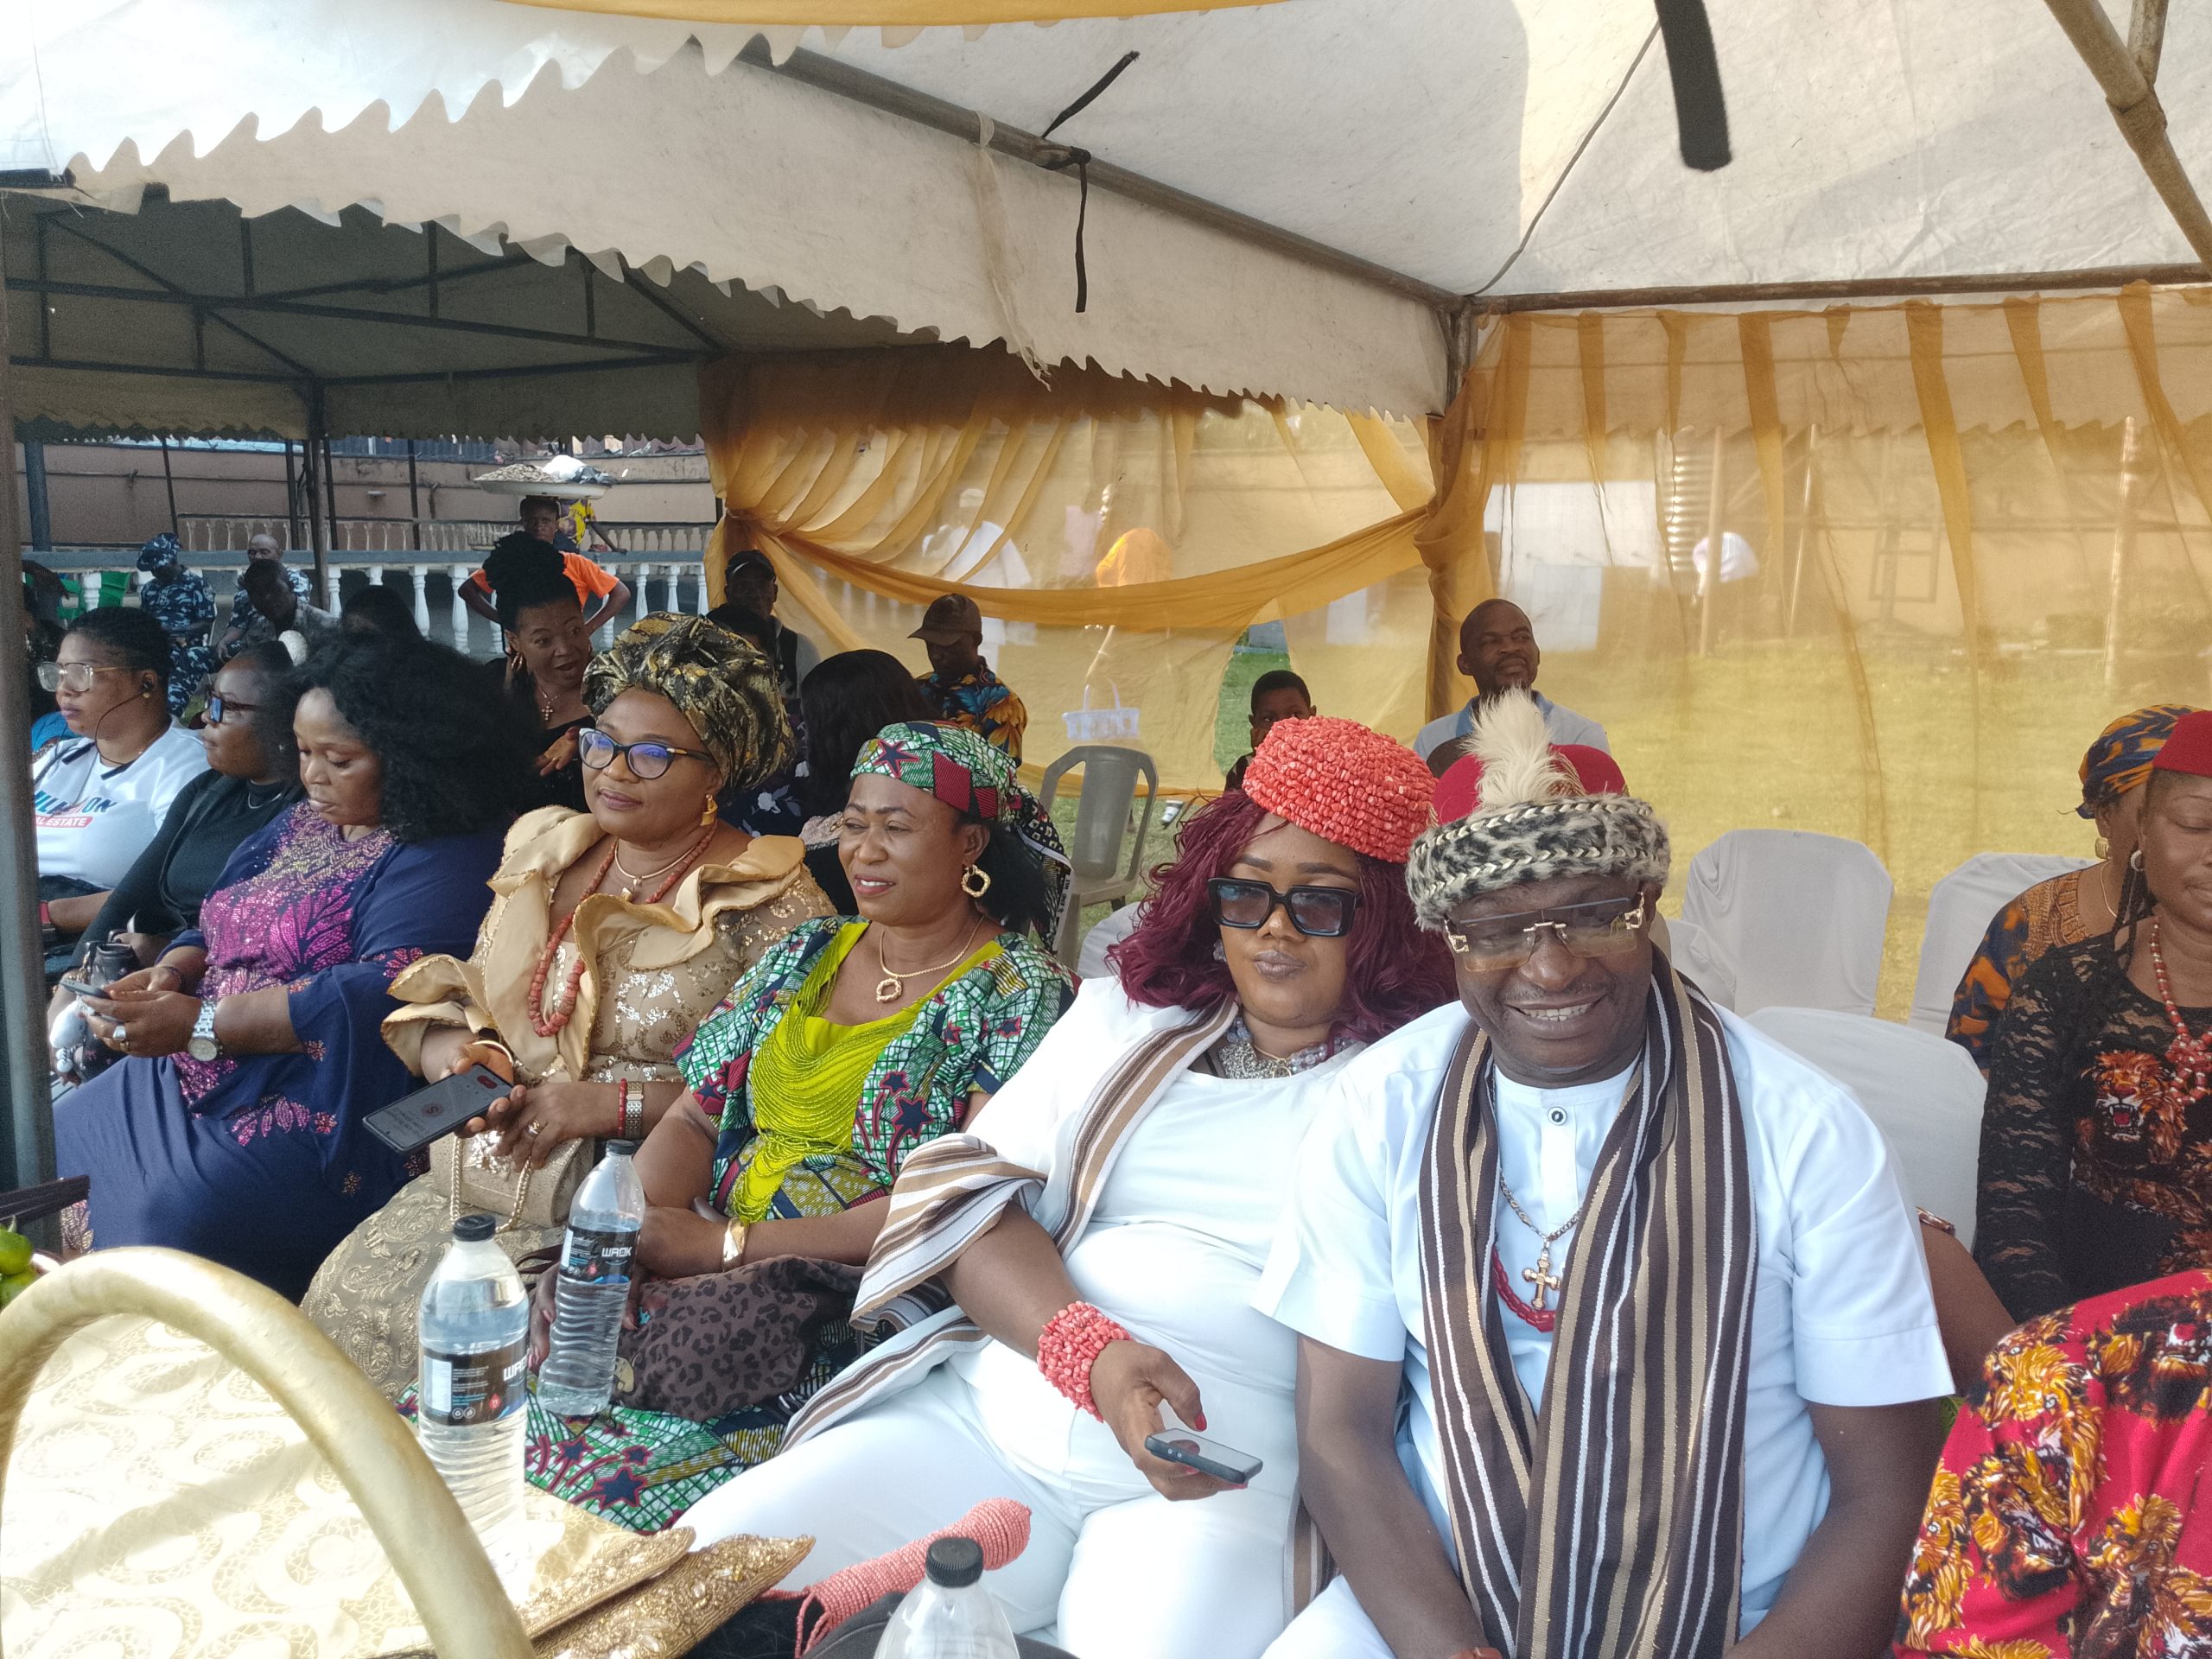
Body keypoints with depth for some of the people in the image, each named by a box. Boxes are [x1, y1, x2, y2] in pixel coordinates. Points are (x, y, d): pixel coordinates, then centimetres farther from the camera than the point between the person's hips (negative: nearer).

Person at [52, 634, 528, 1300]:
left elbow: (380, 995, -25)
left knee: (176, 1219, -28)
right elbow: (217, 930, 22)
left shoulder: (446, 860, -14)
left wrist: (200, 1023, -22)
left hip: (322, 1116, -9)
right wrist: (172, 971, -3)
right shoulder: (301, 825, 15)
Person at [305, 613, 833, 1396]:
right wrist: (460, 1058, -6)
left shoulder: (768, 899, -5)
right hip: (483, 1171, 6)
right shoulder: (545, 853, 14)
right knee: (343, 1299, -14)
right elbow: (452, 1002, 17)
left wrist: (614, 1103, -19)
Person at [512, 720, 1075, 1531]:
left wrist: (730, 1243, -17)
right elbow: (697, 1116, 12)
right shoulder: (805, 954, 15)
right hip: (721, 1275, 6)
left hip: (867, 1306, -6)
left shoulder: (1018, 996, -6)